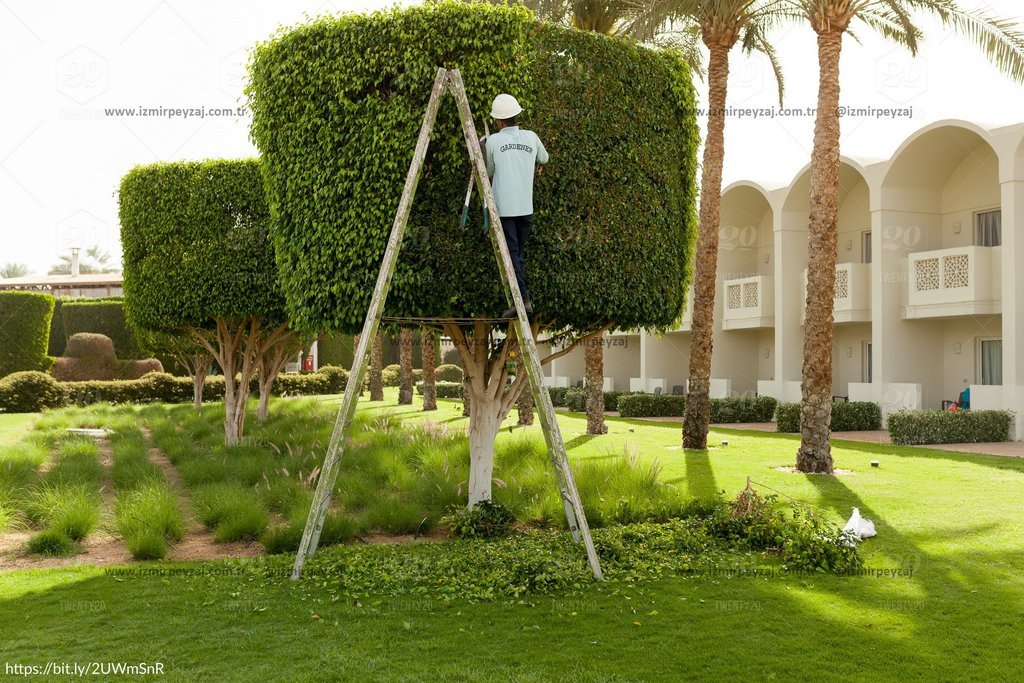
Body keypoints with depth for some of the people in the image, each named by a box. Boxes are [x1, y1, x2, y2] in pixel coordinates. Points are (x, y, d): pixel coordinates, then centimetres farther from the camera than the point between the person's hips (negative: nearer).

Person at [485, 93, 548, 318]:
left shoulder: (493, 141, -3)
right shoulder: (531, 138, 5)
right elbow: (544, 158, 27)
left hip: (503, 208, -3)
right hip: (526, 207, 4)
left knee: (511, 253, -4)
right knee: (520, 252, 15)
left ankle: (523, 298, -14)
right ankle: (522, 298, 15)